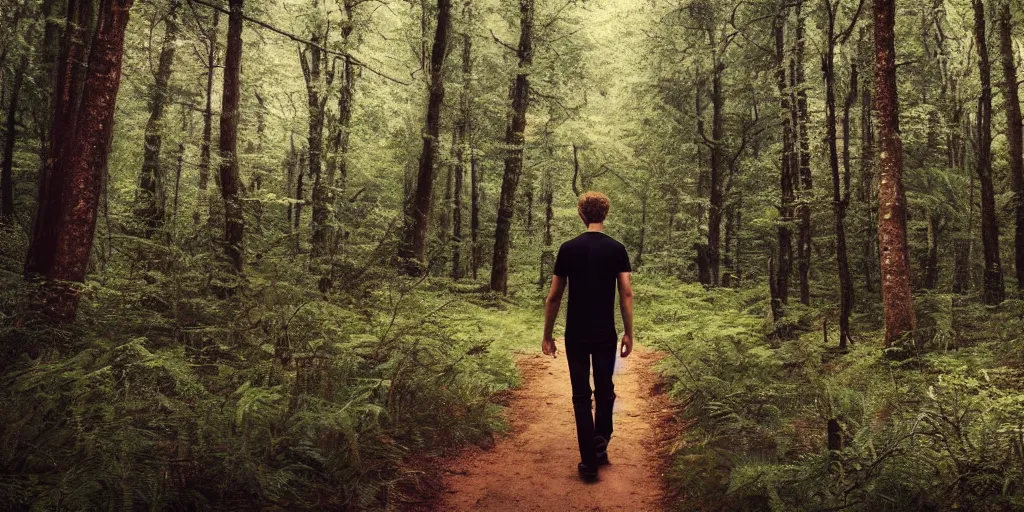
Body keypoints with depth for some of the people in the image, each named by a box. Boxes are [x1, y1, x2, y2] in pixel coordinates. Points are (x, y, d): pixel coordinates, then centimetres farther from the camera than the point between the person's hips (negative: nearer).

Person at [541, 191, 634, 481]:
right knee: (605, 391, 19)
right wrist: (629, 333, 0)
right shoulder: (616, 249, -1)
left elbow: (554, 296, -2)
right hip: (606, 335, 1)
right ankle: (600, 445, 11)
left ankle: (589, 462, 5)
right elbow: (626, 293, -7)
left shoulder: (568, 248, -2)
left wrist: (547, 335, 6)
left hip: (576, 335, 0)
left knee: (581, 395, 5)